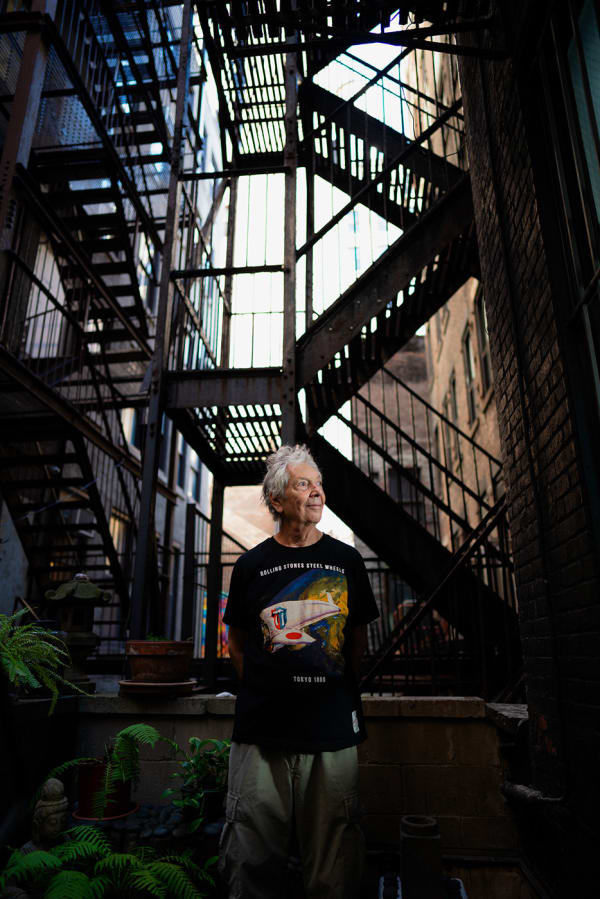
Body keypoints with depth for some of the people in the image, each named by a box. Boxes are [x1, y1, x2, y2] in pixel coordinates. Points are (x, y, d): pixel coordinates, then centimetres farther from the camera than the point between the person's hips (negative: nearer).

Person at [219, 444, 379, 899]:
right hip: (262, 730, 0)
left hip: (333, 730, 1)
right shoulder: (251, 564, 3)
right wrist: (262, 690, 6)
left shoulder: (347, 560, 5)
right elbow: (237, 643, 14)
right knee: (253, 859, 8)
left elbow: (359, 640, 15)